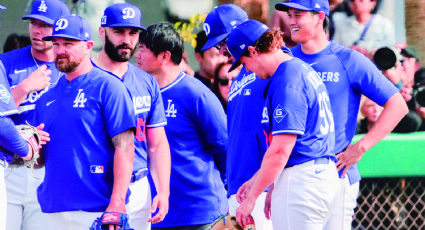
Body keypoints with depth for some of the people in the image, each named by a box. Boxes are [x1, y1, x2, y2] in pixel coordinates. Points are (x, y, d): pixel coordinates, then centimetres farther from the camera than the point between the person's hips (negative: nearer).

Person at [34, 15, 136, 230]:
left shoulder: (107, 87, -4)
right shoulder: (47, 98, 15)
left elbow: (124, 147, -11)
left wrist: (117, 203, -20)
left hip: (97, 210, -6)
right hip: (55, 210, 6)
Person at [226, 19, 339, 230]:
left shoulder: (286, 82, -15)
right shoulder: (303, 70, 16)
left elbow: (280, 151, -19)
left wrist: (252, 198, -13)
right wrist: (256, 180, 23)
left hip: (301, 179, -10)